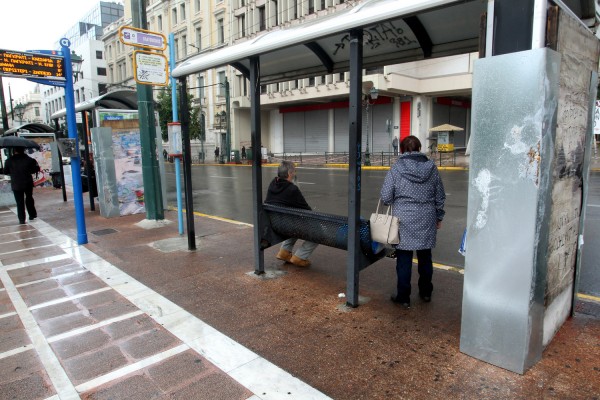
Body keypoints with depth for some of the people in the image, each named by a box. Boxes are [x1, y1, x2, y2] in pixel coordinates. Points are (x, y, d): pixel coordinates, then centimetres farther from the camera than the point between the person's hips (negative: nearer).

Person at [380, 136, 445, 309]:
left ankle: (403, 297, 14)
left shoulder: (396, 168, -9)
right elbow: (440, 197, 9)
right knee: (425, 257, 17)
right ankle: (426, 293, 33)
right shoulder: (431, 167, 2)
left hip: (404, 220, -3)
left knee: (404, 259, 5)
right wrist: (439, 217, 21)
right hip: (427, 220, 4)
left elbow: (385, 197, -9)